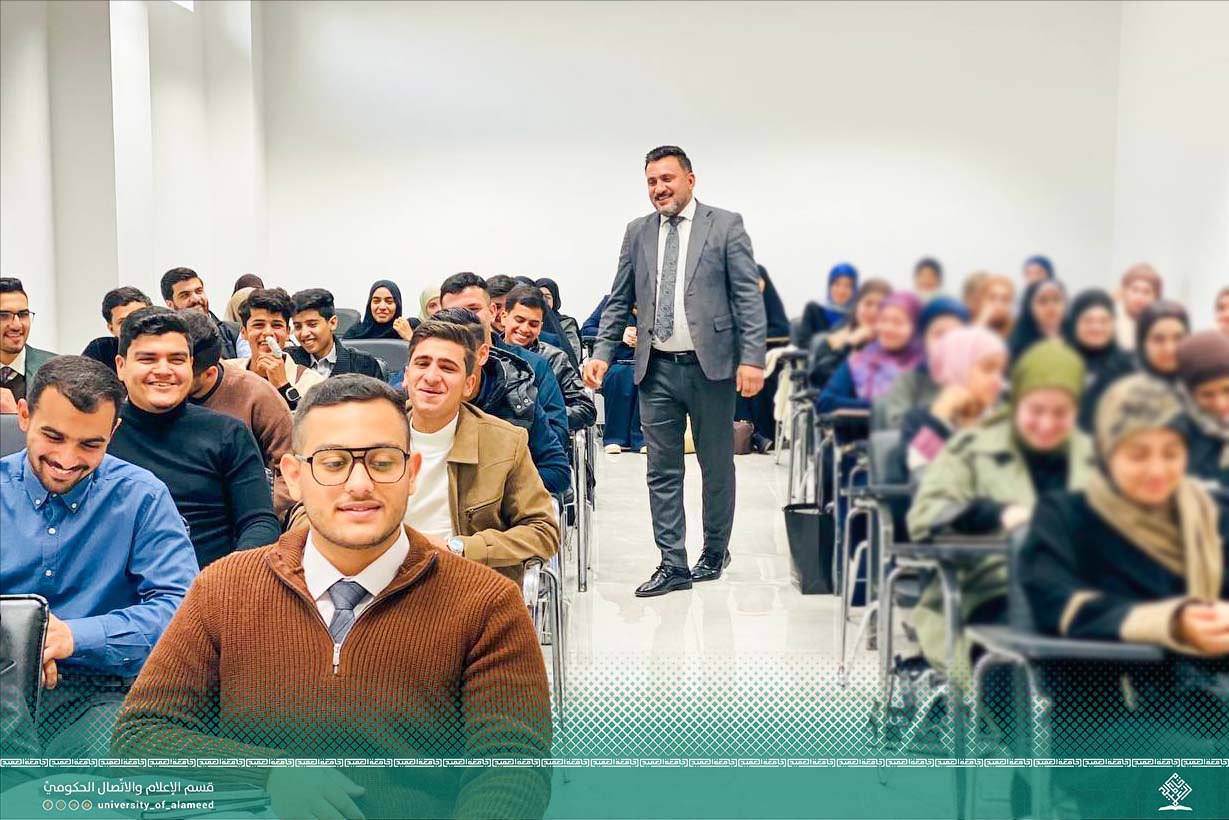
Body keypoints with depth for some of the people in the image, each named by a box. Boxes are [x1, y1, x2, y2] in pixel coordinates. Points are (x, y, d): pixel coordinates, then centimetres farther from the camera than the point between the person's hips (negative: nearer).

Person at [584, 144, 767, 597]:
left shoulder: (725, 225, -1)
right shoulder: (638, 232, 10)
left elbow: (749, 296, -5)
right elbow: (619, 301, 12)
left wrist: (751, 359, -13)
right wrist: (602, 353, 0)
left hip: (711, 366, -3)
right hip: (658, 369, 3)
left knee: (717, 466, 10)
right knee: (662, 471, 4)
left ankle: (715, 551, 28)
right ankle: (673, 564, 11)